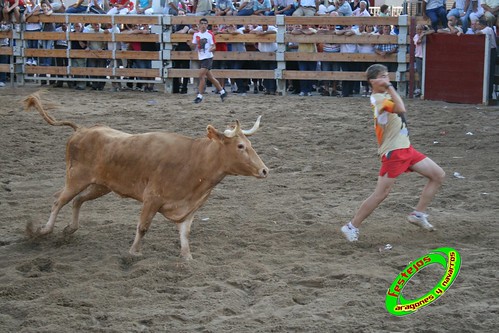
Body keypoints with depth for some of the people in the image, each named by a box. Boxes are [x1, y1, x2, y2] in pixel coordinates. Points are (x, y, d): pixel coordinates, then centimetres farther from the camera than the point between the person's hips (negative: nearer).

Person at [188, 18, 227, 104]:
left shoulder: (210, 34, -6)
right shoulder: (196, 34, 9)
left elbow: (214, 46, -6)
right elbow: (192, 47, 11)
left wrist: (211, 49, -27)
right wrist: (194, 44, -10)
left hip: (208, 57, -6)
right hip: (201, 58, 6)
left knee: (201, 76, -14)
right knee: (210, 77, 12)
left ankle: (199, 96, -10)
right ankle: (222, 91, 26)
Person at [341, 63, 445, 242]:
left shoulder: (383, 96, 13)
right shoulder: (379, 99, -19)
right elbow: (400, 109, -35)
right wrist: (389, 87, -31)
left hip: (405, 148, 10)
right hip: (393, 152, -10)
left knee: (439, 175, 7)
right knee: (381, 194, -10)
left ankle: (418, 214, 12)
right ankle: (352, 227, 3)